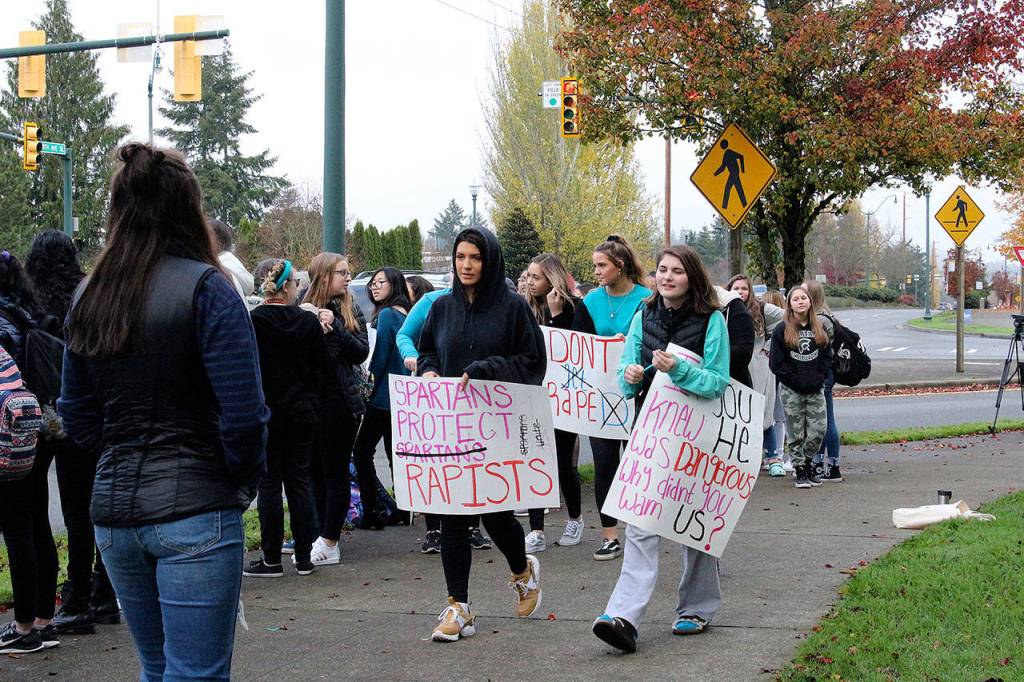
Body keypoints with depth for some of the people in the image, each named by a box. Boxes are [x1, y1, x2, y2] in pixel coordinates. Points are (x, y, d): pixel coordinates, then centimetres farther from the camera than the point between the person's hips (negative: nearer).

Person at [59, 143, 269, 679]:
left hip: (113, 510, 6)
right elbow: (243, 410, -15)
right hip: (193, 513, -6)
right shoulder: (204, 287, -10)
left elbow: (77, 417, 12)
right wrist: (246, 480, 0)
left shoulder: (89, 297, 8)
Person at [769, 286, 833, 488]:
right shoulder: (782, 330, -1)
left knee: (819, 429, -3)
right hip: (791, 391, -3)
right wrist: (797, 381, -9)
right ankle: (800, 471, 9)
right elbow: (776, 363, -4)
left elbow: (827, 357, 10)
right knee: (796, 432, 0)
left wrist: (818, 379, -4)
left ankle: (806, 462, 18)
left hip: (815, 388, 3)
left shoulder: (821, 328, 10)